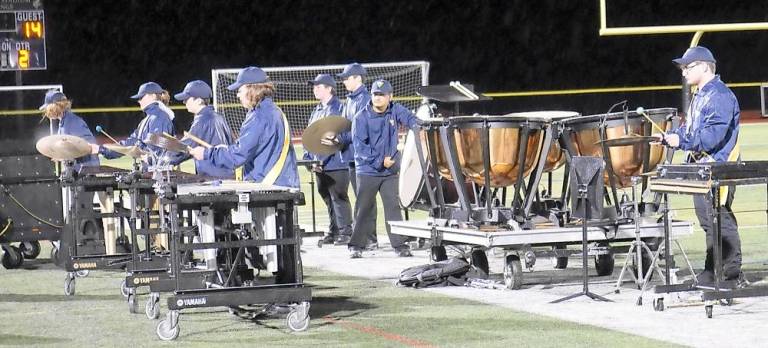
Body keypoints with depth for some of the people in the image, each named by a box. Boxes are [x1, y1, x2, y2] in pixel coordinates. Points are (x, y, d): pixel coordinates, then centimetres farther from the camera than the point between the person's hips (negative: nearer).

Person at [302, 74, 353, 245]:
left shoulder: (339, 108, -7)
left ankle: (345, 231, -3)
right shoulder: (316, 111, 18)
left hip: (337, 162, -8)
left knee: (339, 197, -6)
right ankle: (333, 231, 19)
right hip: (320, 165, 8)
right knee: (327, 198, 12)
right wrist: (309, 158, 9)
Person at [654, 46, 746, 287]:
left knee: (721, 220, -9)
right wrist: (669, 137, 9)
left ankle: (732, 273, -7)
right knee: (707, 221, 11)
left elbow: (713, 135, -22)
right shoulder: (699, 96, 18)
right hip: (701, 167, 10)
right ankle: (712, 272, 16)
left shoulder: (720, 96, -13)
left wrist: (681, 141, -22)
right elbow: (690, 129, 24)